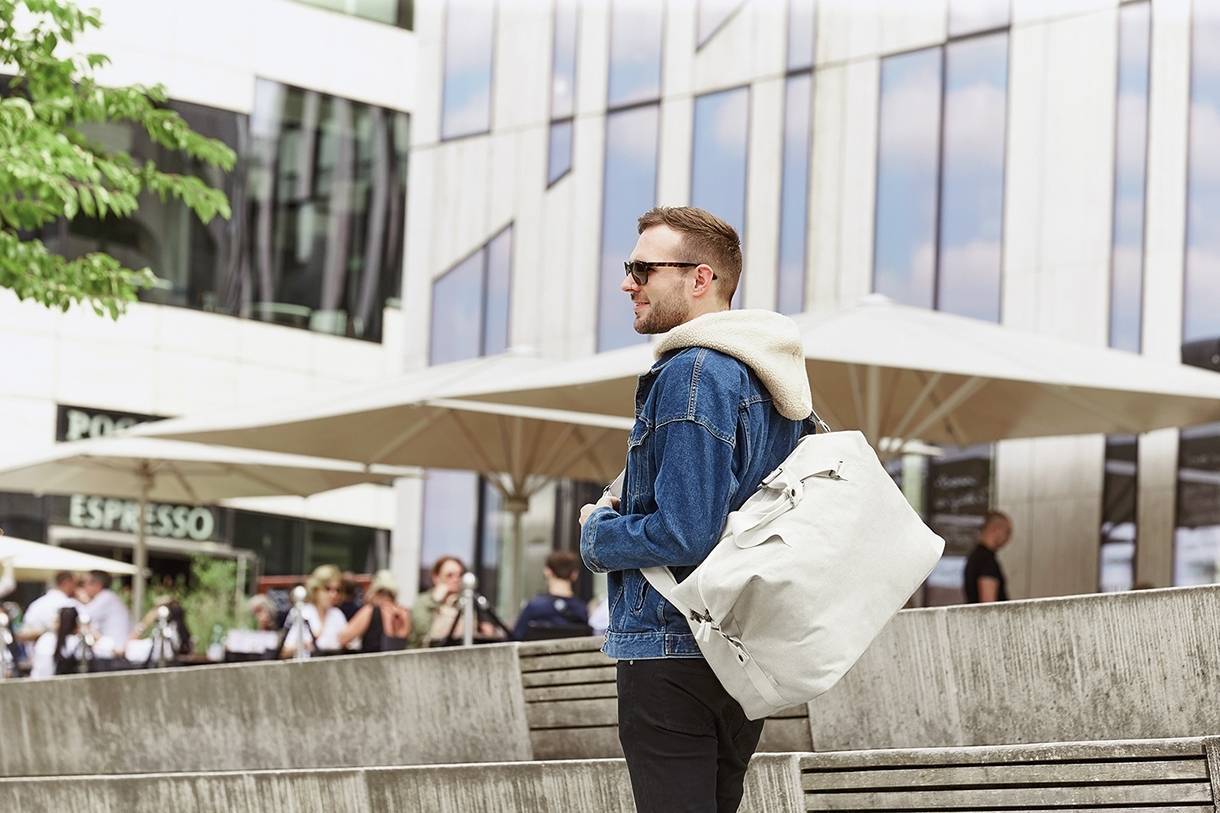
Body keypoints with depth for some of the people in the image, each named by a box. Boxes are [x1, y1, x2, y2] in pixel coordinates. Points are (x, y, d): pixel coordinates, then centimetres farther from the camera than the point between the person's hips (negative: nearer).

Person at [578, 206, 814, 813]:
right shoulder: (772, 380, 15)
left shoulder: (693, 374, -17)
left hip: (674, 654, -10)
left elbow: (686, 534, -22)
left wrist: (598, 532, -5)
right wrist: (628, 511, 15)